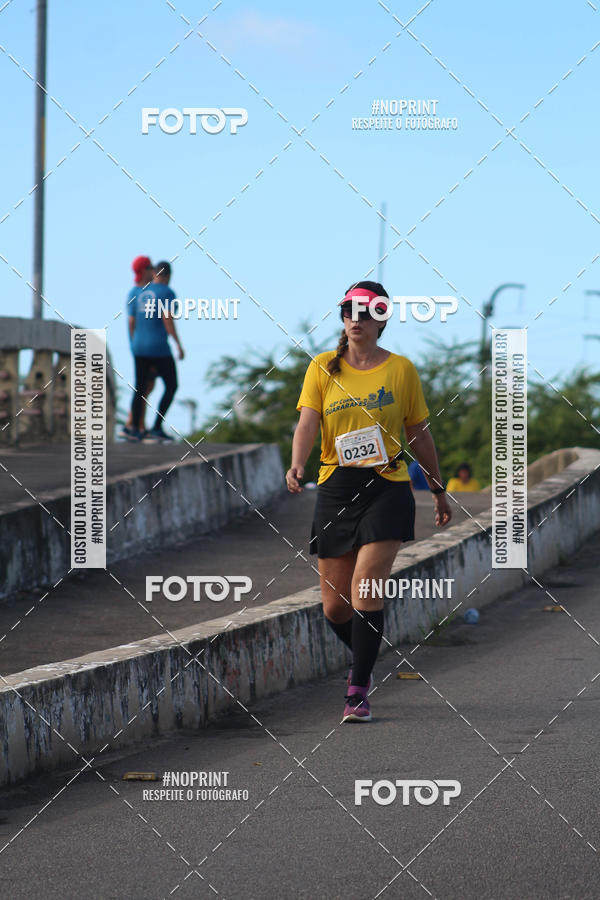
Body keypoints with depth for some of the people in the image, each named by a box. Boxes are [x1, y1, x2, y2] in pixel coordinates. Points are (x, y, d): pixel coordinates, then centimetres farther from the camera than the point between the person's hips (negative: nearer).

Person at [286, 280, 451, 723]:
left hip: (387, 488, -2)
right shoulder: (323, 368, 5)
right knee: (335, 606, 5)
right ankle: (365, 661, 35)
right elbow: (308, 423, -7)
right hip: (335, 489, 2)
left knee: (366, 592, -16)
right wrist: (297, 465, -26)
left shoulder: (401, 369, 4)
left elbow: (420, 434, 12)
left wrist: (438, 490, 17)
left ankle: (358, 692, -9)